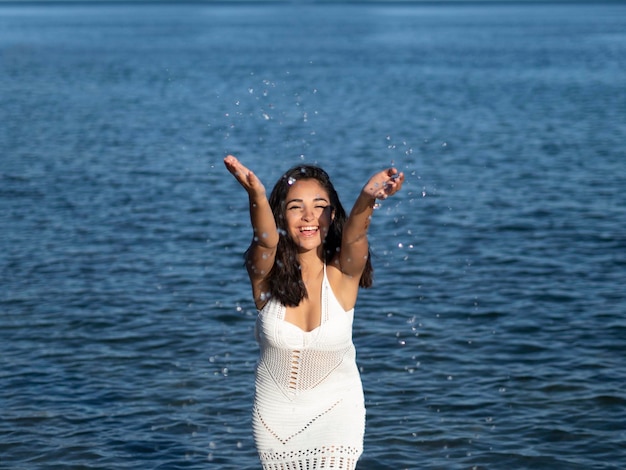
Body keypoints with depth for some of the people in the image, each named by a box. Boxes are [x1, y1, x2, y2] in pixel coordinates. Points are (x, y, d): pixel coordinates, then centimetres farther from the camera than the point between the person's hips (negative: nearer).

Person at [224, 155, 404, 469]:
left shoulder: (343, 273, -16)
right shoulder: (266, 274, -15)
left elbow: (354, 235, -36)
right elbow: (265, 241, -36)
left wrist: (367, 198, -59)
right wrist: (256, 197, -59)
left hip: (335, 411, -2)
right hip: (275, 416, 2)